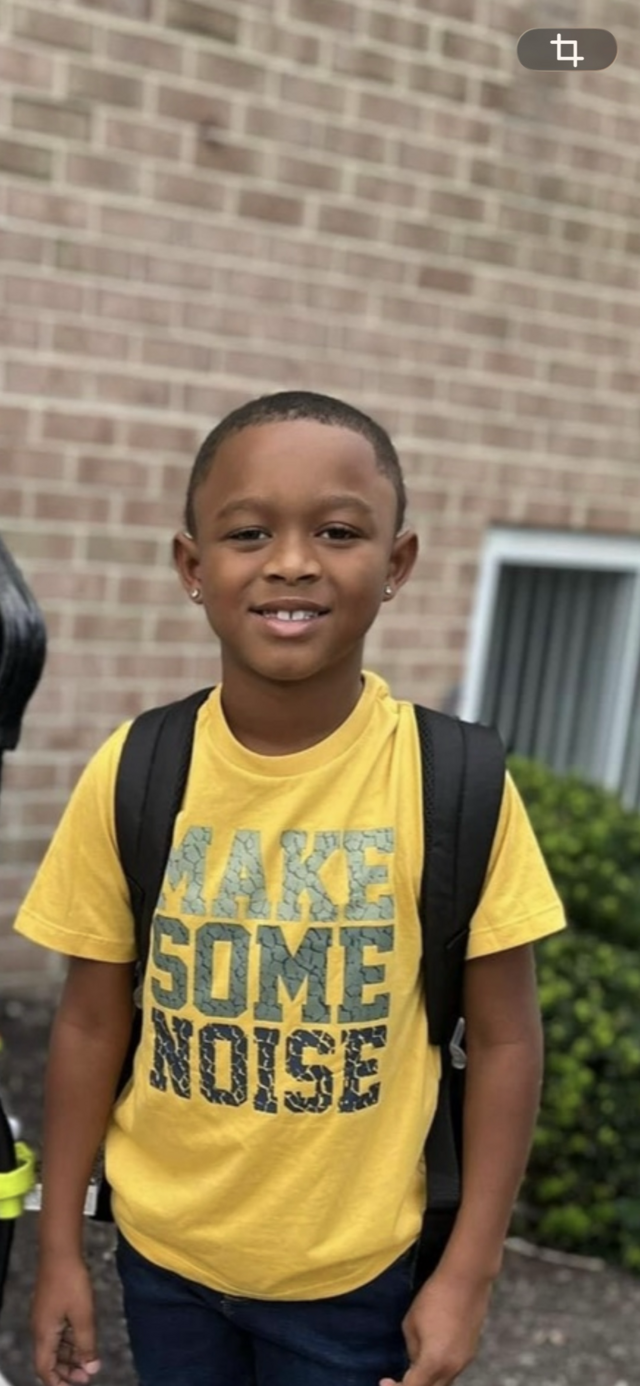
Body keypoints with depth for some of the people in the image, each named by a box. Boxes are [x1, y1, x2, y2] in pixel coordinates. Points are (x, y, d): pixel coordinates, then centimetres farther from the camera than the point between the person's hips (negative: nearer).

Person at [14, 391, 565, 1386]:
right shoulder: (131, 775, -12)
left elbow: (504, 1040, -8)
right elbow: (91, 1024, -3)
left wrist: (468, 1274, -6)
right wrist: (61, 1248, 3)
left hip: (357, 1268, -1)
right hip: (161, 1250, 2)